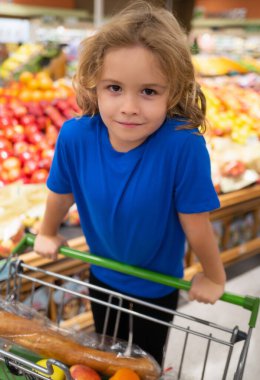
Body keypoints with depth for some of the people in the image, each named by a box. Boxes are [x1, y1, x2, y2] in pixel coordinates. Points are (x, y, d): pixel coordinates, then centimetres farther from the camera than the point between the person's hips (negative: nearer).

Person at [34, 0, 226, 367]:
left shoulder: (184, 146, -37)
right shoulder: (75, 136, -27)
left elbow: (196, 224, -25)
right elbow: (61, 192, -7)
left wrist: (214, 277, -9)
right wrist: (47, 234, 10)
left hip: (158, 286, -3)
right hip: (102, 276, 3)